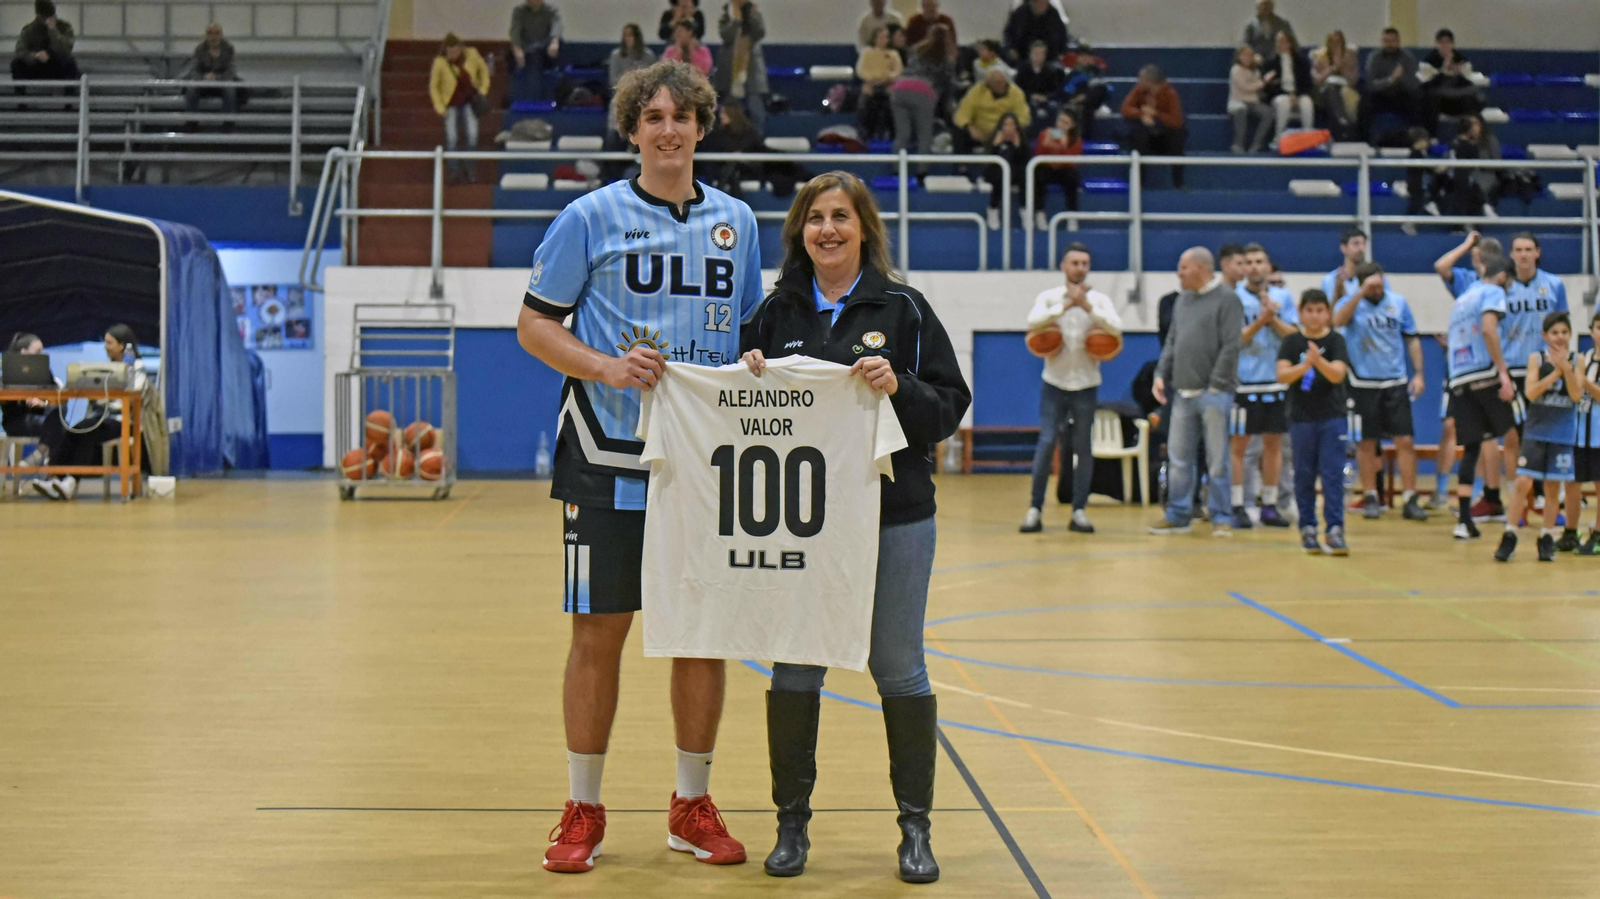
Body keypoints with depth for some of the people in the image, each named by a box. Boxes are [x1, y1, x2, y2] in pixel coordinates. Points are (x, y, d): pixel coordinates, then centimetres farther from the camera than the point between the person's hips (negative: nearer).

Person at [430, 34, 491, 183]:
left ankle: (471, 171, 7)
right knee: (452, 138, -6)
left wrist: (483, 89, -2)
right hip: (451, 103, -1)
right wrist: (440, 107, -12)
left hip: (469, 100, 2)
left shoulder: (472, 54, -17)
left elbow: (483, 69, 4)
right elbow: (433, 86, -8)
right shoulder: (440, 63, -22)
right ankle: (455, 171, 3)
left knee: (472, 135, -7)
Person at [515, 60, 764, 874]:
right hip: (610, 459, -3)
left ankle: (693, 806, 22)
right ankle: (582, 813, 15)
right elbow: (534, 324, -1)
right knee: (599, 633, 1)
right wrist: (606, 366, -16)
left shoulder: (736, 221, 10)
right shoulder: (591, 218, -1)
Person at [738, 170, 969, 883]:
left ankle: (916, 829, 16)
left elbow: (951, 407, -2)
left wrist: (900, 386, -20)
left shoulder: (903, 308, 1)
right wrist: (750, 377, -7)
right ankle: (792, 823, 19)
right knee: (793, 670, 6)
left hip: (894, 516, -2)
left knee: (898, 670, 5)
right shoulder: (776, 312, 8)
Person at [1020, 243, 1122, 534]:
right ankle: (1035, 509, 1)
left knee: (1083, 447, 3)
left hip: (1086, 384, 1)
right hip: (1055, 382, -1)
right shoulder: (1049, 298, 1)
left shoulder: (1100, 300, 2)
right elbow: (1033, 322, -18)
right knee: (1046, 443, -7)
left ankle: (1079, 511, 9)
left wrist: (1087, 306, -23)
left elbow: (1116, 328, -15)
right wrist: (1066, 305, -24)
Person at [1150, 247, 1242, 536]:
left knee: (1217, 460, -1)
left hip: (1213, 393, -7)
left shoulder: (1226, 298, -6)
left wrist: (1216, 385, -15)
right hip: (1183, 393, 7)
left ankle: (1221, 518, 6)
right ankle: (1178, 515, 14)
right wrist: (1161, 375, 8)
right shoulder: (1182, 301, 16)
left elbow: (1231, 346, -12)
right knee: (1178, 458, 7)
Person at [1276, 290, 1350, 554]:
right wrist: (1304, 365, -27)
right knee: (1304, 475, 6)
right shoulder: (1292, 342, 1)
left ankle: (1335, 529, -5)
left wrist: (1319, 361, -33)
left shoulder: (1335, 340, -1)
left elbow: (1338, 374, -14)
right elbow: (1282, 375, -9)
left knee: (1332, 473, -5)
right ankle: (1307, 528, 15)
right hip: (1301, 418, 1)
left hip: (1332, 417, -1)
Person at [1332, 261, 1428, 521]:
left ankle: (1410, 500, 2)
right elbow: (1337, 321, -26)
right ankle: (1370, 497, 18)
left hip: (1395, 382, 2)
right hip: (1363, 383, -2)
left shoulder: (1398, 302, 4)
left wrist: (1418, 373, 4)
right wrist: (1362, 292, -29)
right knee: (1366, 443, 5)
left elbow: (1412, 339, 10)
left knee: (1405, 441, -3)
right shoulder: (1351, 302, -3)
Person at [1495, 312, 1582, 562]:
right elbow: (1530, 392, -14)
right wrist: (1556, 371, -20)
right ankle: (1509, 536, -1)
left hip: (1563, 434, 1)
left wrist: (1566, 367, -22)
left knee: (1553, 487, 6)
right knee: (1523, 482, -8)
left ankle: (1547, 539, 17)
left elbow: (1577, 395, -10)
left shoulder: (1576, 361, 1)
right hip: (1536, 431, -1)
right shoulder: (1536, 358, -2)